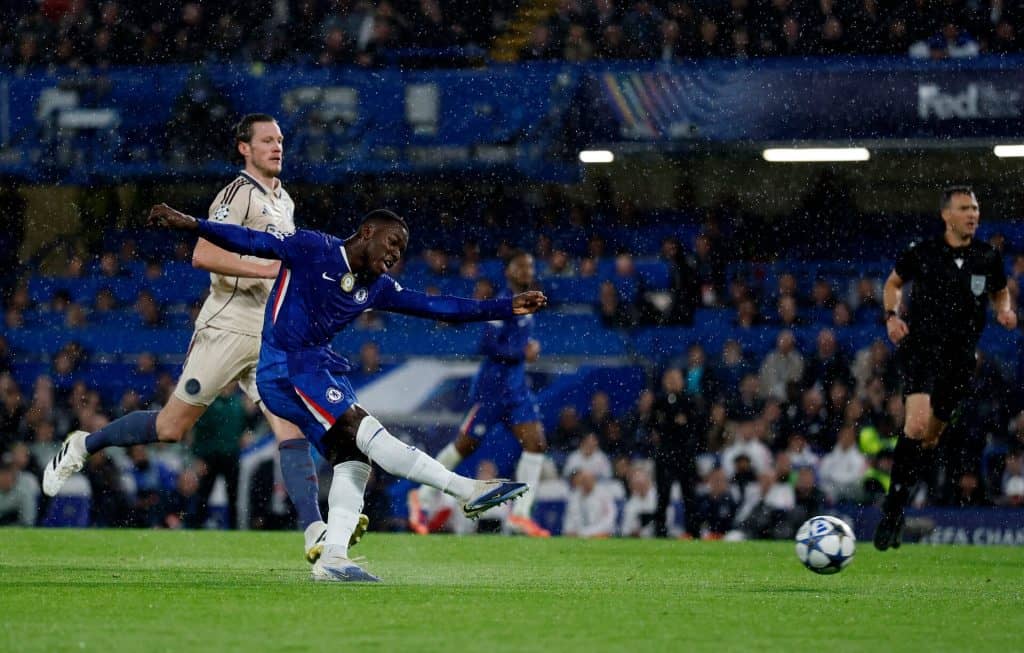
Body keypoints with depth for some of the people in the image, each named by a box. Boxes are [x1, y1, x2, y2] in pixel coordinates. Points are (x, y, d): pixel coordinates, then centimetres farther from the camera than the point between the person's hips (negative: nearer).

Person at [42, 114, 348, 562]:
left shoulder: (284, 201, 18)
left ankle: (315, 534, -17)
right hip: (229, 326, -7)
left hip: (272, 335, 7)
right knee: (172, 427, -3)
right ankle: (82, 446, 18)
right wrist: (265, 269, -26)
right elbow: (202, 255, -22)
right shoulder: (239, 194, -9)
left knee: (293, 430, -9)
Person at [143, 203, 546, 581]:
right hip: (286, 367, -9)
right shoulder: (312, 249, -5)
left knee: (352, 460, -9)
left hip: (320, 370, 9)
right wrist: (190, 224, -20)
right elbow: (250, 241, -9)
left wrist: (507, 308, 10)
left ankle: (332, 559, -16)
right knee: (362, 429, -21)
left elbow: (436, 307, 14)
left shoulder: (376, 287, 14)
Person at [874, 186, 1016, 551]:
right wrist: (892, 315, -1)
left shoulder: (988, 258, 4)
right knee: (917, 425, -24)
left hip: (960, 357, 4)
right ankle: (892, 509, -15)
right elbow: (894, 282, 16)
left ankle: (895, 509, 25)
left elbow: (1000, 292, 24)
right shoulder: (922, 253, -2)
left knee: (931, 437, 10)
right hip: (921, 346, -4)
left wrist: (1004, 310, 2)